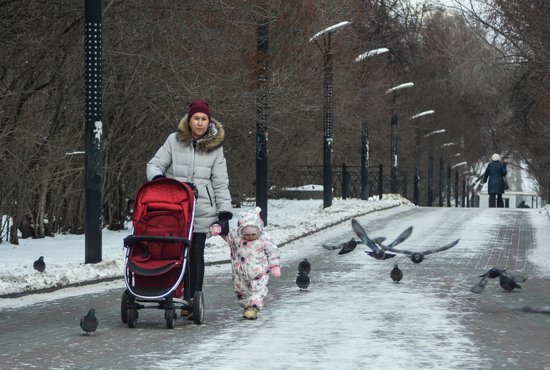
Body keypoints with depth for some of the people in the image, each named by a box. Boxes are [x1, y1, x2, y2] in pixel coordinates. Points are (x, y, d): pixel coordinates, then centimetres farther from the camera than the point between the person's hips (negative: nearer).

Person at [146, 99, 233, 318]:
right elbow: (155, 164, 7)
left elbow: (220, 183, 8)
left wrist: (225, 213, 1)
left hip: (202, 211, 0)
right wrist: (157, 177, -16)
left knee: (196, 254, -1)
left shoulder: (215, 147, 7)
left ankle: (193, 301, 4)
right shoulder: (174, 141, 4)